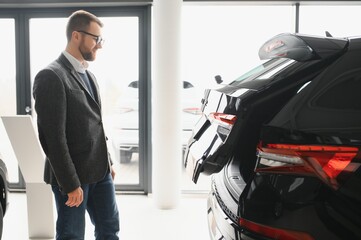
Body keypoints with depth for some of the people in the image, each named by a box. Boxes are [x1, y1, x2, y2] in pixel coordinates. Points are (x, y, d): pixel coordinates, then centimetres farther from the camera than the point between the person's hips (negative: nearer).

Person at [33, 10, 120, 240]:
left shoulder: (88, 75, 12)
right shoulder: (51, 76, -15)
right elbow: (53, 137, -19)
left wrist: (108, 161, 16)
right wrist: (70, 183, -18)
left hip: (100, 171, 8)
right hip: (73, 175, -8)